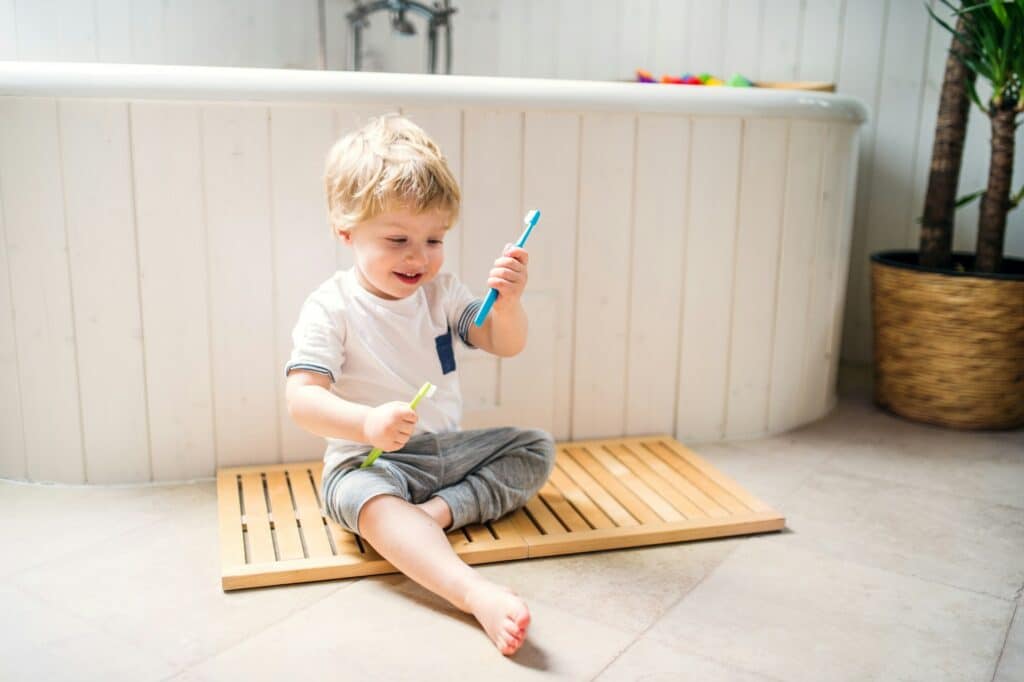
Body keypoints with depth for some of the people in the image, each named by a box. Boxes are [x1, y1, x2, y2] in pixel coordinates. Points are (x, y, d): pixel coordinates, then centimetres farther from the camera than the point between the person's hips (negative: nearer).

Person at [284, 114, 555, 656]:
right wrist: (367, 423, -39)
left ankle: (440, 510, -23)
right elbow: (301, 398, -20)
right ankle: (478, 595, -55)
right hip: (369, 460, -6)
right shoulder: (331, 308, -11)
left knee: (536, 448, -3)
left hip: (448, 449, 6)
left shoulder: (442, 293, 5)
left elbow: (505, 346, 0)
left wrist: (508, 303, -23)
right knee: (361, 495, -38)